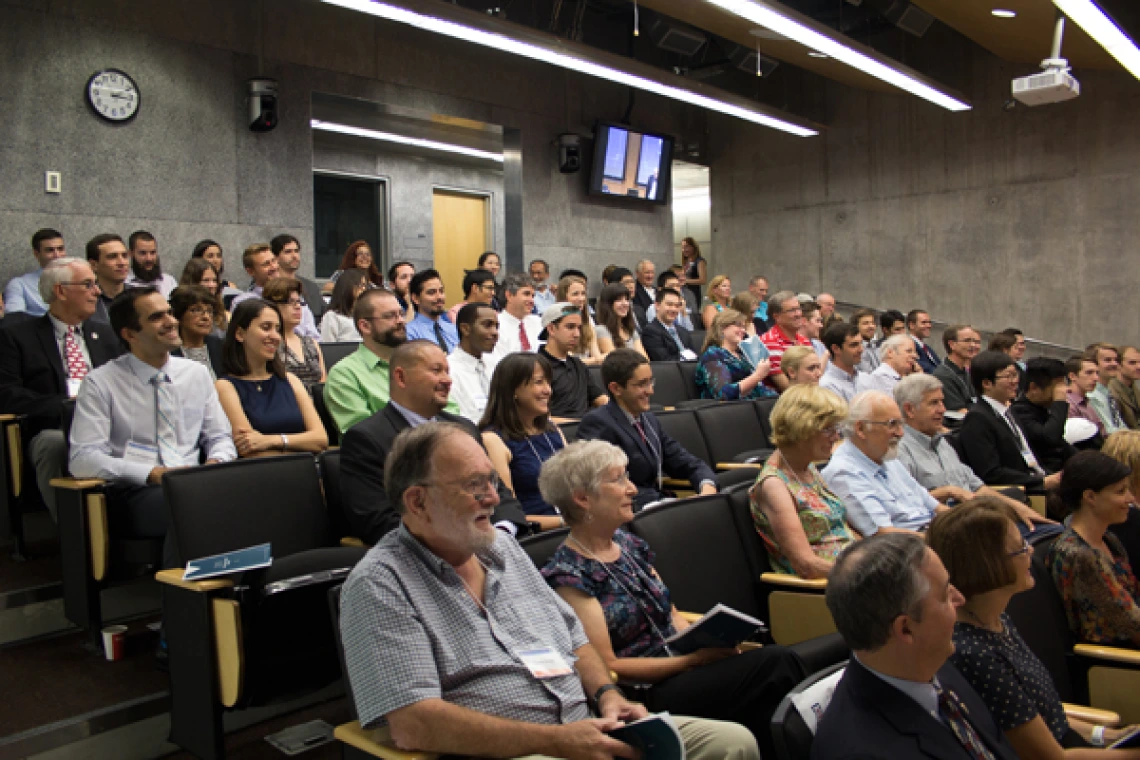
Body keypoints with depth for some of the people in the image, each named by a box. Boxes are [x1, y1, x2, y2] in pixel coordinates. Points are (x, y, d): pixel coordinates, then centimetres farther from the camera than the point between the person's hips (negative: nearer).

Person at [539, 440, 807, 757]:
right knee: (777, 663, -22)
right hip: (644, 696, -7)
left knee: (780, 662, -19)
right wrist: (693, 659, -17)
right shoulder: (568, 576, -12)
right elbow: (607, 667, -14)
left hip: (679, 669, 7)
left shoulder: (629, 544, 11)